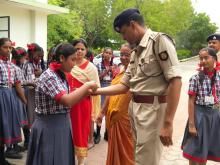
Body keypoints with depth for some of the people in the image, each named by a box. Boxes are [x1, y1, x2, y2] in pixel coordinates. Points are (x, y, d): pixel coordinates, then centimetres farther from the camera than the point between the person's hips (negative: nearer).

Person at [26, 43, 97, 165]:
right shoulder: (49, 76, -20)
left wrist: (86, 92, -3)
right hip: (49, 127, -9)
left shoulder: (61, 76, 8)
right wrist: (87, 86, -21)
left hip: (62, 125, 9)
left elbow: (69, 99, 11)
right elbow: (67, 101, -31)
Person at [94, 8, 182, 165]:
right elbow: (124, 85, 17)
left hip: (152, 108, -8)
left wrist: (168, 123, -22)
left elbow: (175, 81, -19)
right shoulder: (135, 52, 15)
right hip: (135, 107, 8)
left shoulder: (159, 40, -11)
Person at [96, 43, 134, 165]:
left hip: (126, 118, -7)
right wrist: (103, 112, 19)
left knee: (127, 150, 7)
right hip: (113, 117, 7)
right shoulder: (119, 72, 10)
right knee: (115, 148, 19)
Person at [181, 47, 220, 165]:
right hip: (200, 114, -4)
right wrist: (191, 124, -14)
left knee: (207, 149, 16)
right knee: (195, 151, 5)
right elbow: (191, 102, -11)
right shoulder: (196, 78, -12)